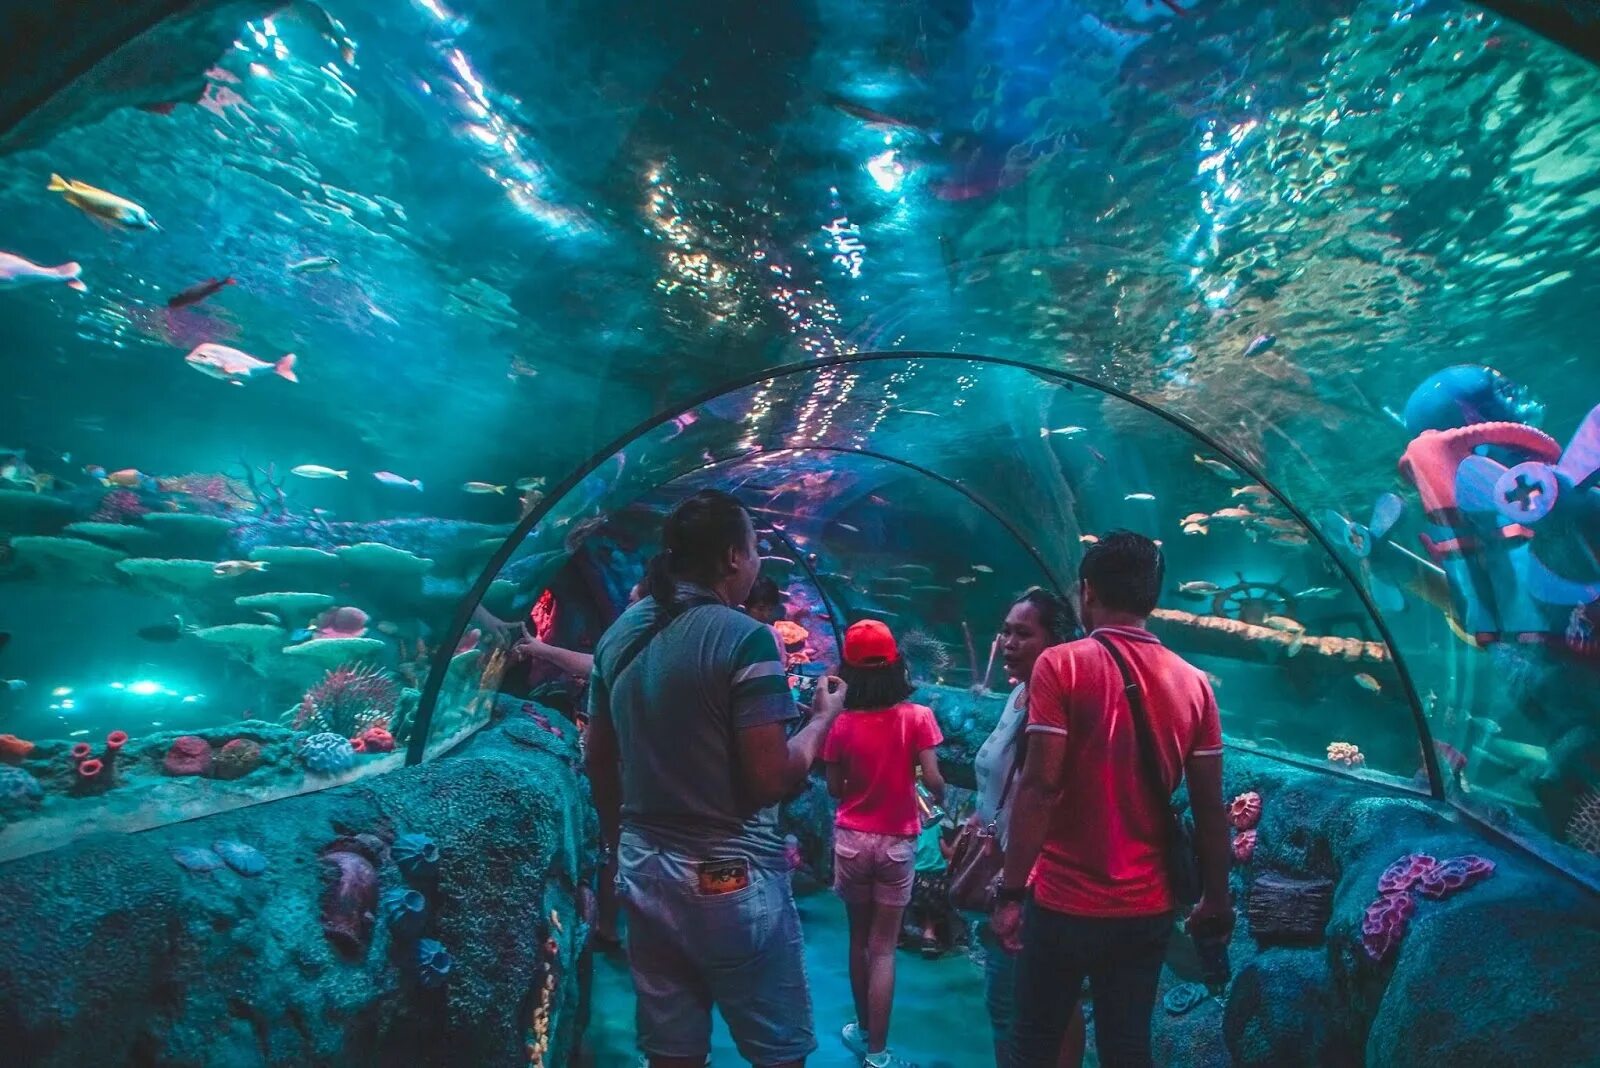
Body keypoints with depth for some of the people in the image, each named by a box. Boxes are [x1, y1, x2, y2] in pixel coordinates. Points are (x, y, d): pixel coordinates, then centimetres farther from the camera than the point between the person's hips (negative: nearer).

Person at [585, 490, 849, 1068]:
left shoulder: (619, 635, 4)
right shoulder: (744, 637, -16)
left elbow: (600, 764, 11)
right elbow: (770, 780, -18)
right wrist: (823, 717, -3)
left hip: (644, 875, 7)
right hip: (730, 879, -7)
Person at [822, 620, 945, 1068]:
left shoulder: (842, 723, -7)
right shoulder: (917, 717, -12)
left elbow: (834, 789, -2)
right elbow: (932, 780, -15)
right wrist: (941, 797, 7)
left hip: (851, 838, 2)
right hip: (896, 843, -2)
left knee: (859, 939, 18)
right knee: (883, 946, 7)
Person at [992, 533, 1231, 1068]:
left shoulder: (1062, 664, -13)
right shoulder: (1194, 682, 0)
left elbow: (1040, 786, -18)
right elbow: (1211, 807, 3)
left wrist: (1011, 891, -12)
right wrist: (1216, 899, 15)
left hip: (1065, 901, -3)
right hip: (1147, 907, 4)